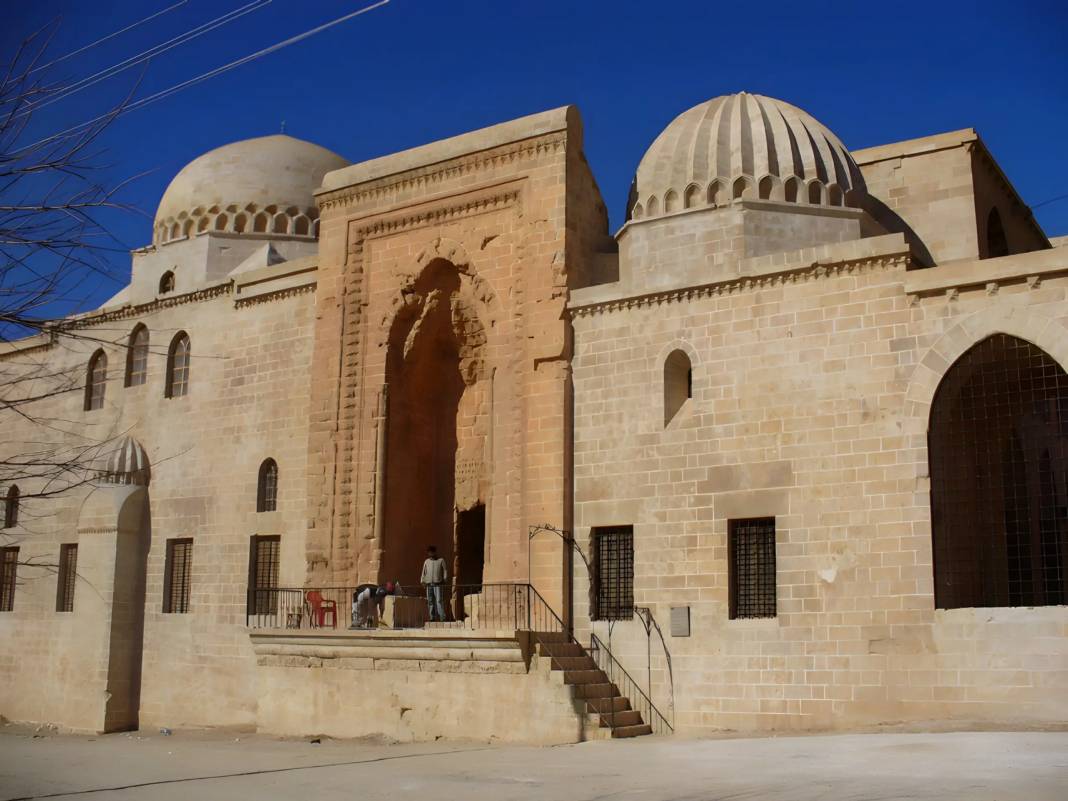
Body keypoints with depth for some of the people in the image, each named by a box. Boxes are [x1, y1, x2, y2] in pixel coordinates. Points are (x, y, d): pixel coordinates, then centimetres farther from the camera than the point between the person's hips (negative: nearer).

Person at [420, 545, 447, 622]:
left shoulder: (441, 560, 7)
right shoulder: (426, 561, 15)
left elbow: (445, 571, 7)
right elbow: (424, 572, 16)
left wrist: (444, 580, -4)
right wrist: (422, 581, 5)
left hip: (438, 584, -3)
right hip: (428, 584, 3)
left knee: (439, 600, -11)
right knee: (430, 601, 2)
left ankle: (442, 617, -12)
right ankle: (432, 617, 7)